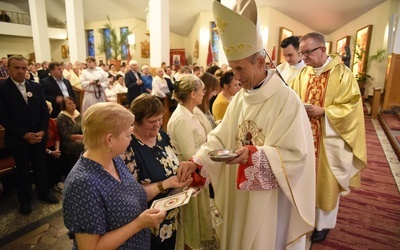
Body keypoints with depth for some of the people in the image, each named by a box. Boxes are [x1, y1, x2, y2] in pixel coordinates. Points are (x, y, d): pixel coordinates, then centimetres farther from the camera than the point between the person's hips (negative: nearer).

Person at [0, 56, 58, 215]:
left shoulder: (36, 87, 6)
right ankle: (24, 200, 28)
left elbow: (44, 111, 6)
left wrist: (42, 131, -7)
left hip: (38, 136, 4)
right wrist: (24, 134, -16)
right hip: (18, 139, -3)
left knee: (41, 166, 14)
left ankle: (43, 193, 33)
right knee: (23, 170, 10)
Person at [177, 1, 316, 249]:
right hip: (239, 194, 6)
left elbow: (297, 155, -21)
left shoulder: (287, 100, -19)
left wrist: (254, 155, -32)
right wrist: (196, 161, -14)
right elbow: (220, 137, 0)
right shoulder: (239, 98, 1)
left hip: (270, 198, -5)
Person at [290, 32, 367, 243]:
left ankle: (322, 223, 31)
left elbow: (351, 107, -12)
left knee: (325, 182, 11)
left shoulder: (342, 74, -10)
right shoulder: (303, 74, 4)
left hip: (329, 140, -4)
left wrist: (323, 111, -22)